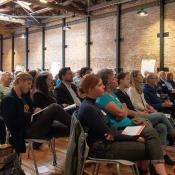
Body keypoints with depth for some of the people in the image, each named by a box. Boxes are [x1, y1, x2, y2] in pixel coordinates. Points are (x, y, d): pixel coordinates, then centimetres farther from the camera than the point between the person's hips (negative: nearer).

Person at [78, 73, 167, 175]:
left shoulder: (91, 104, 10)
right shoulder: (88, 108, -20)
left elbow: (106, 128, 10)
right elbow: (106, 133, -17)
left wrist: (112, 134, -14)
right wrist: (134, 138, -9)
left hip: (106, 141, 9)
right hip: (102, 148, -9)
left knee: (151, 132, -2)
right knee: (149, 148, -9)